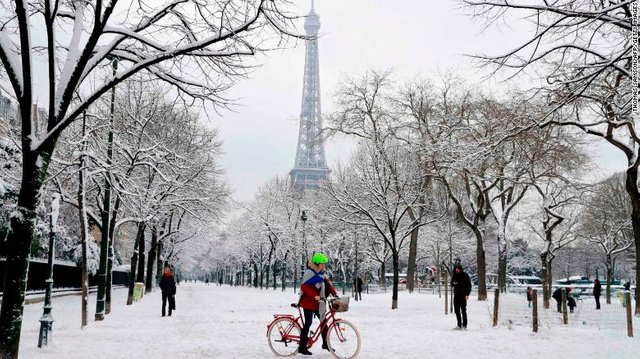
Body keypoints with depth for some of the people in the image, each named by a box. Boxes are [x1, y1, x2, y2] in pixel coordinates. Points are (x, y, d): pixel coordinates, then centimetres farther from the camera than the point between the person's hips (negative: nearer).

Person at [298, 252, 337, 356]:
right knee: (308, 323, -6)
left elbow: (327, 284, 10)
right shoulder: (309, 273, -16)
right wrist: (315, 296, -36)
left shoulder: (321, 273, 10)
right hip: (308, 302, -8)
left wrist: (334, 294, -5)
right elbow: (304, 287, -26)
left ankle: (325, 343, 23)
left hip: (318, 303, 8)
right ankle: (302, 347, 2)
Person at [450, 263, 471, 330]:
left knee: (463, 310, -6)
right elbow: (452, 284, 19)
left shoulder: (465, 276, -4)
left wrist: (467, 294, -13)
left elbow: (469, 285, -4)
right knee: (457, 310, 5)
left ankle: (464, 326, -3)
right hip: (456, 295, 5)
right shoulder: (454, 276, 11)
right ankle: (459, 325, 12)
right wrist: (453, 284, -5)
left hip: (463, 295, -5)